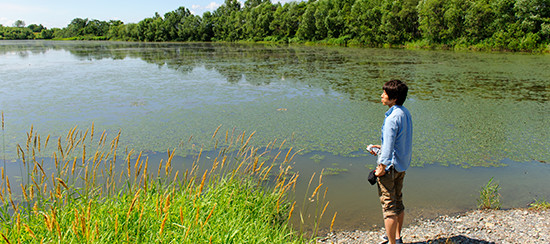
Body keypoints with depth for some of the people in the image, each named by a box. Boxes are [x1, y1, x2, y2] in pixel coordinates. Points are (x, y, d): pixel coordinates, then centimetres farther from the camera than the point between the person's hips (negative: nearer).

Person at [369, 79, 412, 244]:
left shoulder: (392, 117, -22)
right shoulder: (406, 113, 6)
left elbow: (389, 144, -23)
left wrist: (382, 166, -18)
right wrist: (382, 148, 20)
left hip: (391, 165, -10)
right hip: (403, 164, 10)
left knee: (388, 206, -1)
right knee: (398, 202, 20)